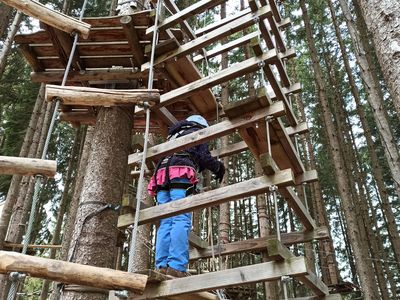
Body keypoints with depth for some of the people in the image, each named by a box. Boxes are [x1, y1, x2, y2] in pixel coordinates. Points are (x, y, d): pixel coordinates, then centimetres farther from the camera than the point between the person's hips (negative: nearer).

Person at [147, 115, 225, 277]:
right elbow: (204, 157, 5)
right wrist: (219, 167, 23)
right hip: (180, 175, -6)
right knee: (181, 221, -15)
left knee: (166, 223, -2)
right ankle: (176, 267, -26)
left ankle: (162, 267, -14)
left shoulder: (174, 136, 40)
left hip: (161, 175, 6)